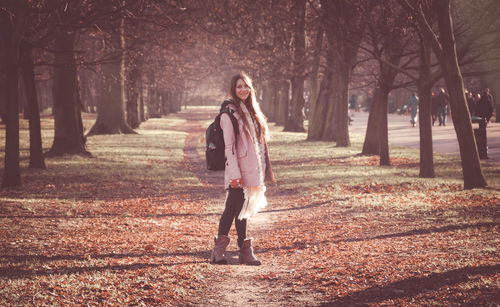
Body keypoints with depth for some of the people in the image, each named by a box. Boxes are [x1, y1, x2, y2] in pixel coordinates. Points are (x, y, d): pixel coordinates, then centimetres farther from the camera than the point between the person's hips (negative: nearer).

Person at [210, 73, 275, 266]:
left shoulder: (251, 111, 15)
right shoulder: (230, 113, -8)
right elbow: (229, 146, -13)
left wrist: (263, 169, 16)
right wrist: (234, 174, -19)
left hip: (251, 170, 7)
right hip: (238, 171, -7)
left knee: (242, 210, 10)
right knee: (233, 208, -8)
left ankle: (245, 252, 11)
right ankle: (219, 250, -3)